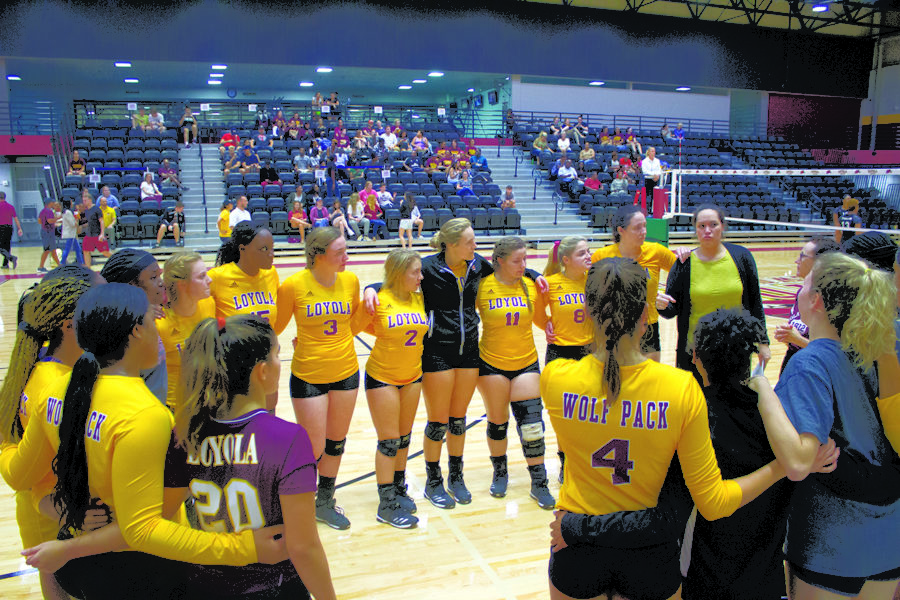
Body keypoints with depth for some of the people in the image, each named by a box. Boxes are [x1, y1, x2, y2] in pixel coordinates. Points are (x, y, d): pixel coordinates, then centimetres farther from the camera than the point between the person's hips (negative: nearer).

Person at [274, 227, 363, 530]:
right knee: (313, 448, 2)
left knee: (336, 442, 16)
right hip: (308, 376, -4)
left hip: (346, 372, 4)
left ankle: (325, 502, 36)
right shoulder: (293, 285, -15)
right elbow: (275, 326, -2)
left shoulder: (350, 280, -3)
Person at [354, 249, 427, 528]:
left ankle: (399, 489, 32)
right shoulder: (379, 300, -17)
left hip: (412, 376, 5)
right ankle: (386, 504, 11)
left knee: (404, 437, 15)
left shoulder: (420, 299, -2)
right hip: (382, 377, -5)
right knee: (389, 441, 0)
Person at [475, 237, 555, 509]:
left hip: (526, 363, 2)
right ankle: (500, 472, 34)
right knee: (497, 422, 9)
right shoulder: (482, 287, -10)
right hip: (491, 364, -2)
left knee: (531, 423, -1)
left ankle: (539, 482, 15)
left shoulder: (530, 286, -1)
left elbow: (541, 319, 11)